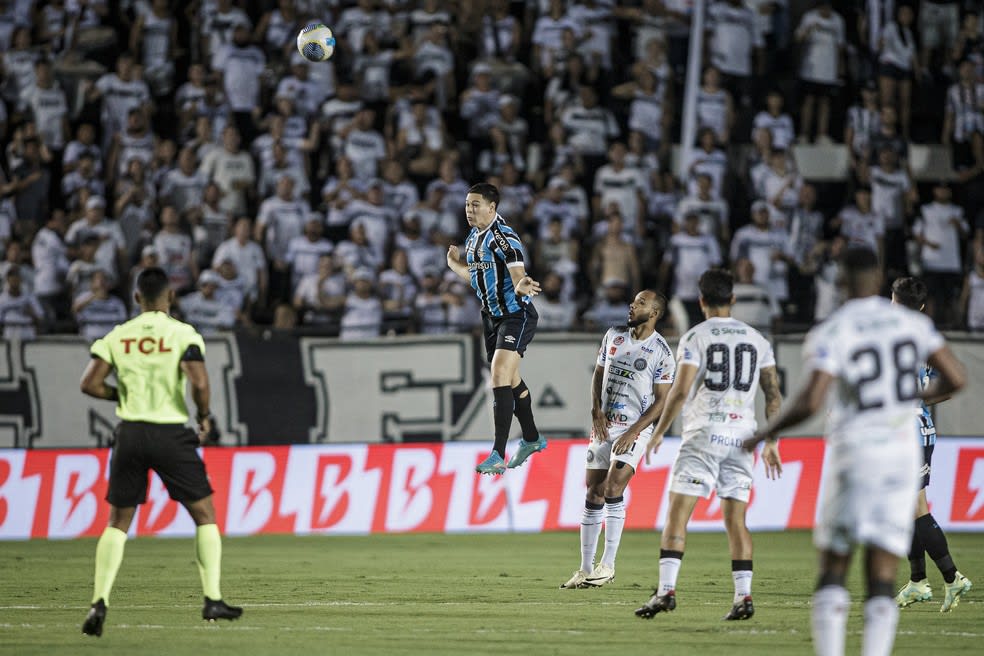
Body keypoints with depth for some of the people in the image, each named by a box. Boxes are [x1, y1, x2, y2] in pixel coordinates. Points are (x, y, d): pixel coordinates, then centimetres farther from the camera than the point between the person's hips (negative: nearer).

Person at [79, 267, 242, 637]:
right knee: (205, 515, 11)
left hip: (130, 433, 3)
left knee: (117, 522, 11)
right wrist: (205, 417, 0)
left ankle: (99, 602, -2)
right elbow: (199, 383, -18)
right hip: (172, 434, -3)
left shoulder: (117, 336, 3)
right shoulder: (183, 335, -6)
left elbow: (90, 383, -3)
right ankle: (212, 600, 5)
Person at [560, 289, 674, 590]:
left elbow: (661, 401, -7)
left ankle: (608, 565, -12)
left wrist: (633, 432, -16)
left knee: (612, 488, -20)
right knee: (593, 495, 2)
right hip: (603, 426, 5)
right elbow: (598, 375, 15)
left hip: (634, 430, -5)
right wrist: (596, 411, 0)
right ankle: (586, 570, 8)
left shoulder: (661, 352, -8)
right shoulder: (614, 336, 7)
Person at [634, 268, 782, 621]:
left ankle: (666, 590, -13)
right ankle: (743, 596, 0)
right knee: (736, 518, 8)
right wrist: (771, 443, 17)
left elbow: (680, 391, -10)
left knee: (678, 511, -4)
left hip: (704, 433, -4)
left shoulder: (696, 337, -2)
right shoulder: (757, 340, 12)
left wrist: (659, 431, 1)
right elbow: (773, 394, 11)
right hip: (742, 434, 4)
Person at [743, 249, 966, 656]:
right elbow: (955, 379, 4)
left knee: (833, 572, 9)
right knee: (882, 580, 3)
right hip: (902, 453, 3)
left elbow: (810, 402, -18)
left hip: (853, 454, -3)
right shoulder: (913, 324, 5)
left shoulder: (831, 333, -9)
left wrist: (764, 434, -3)